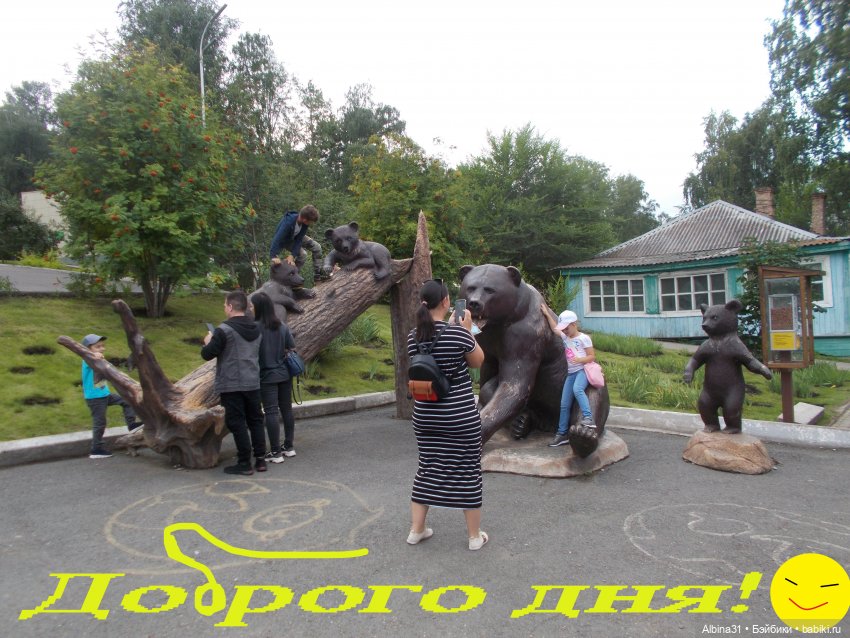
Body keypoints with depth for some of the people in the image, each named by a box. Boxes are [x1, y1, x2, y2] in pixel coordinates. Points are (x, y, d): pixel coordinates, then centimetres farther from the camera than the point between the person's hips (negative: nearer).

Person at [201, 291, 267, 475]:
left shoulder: (224, 330, -14)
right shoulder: (256, 329, 8)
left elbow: (207, 354, -15)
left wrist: (208, 342, 8)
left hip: (231, 385, -6)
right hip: (253, 383, 6)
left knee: (237, 424, 1)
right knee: (255, 421, 14)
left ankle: (244, 463, 5)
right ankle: (260, 459, 18)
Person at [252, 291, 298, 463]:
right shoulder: (283, 326, 2)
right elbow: (292, 348, 5)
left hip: (267, 376, -5)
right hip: (285, 374, 5)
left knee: (271, 413, 0)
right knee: (286, 409, 13)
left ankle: (276, 452, 4)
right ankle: (289, 447, 24)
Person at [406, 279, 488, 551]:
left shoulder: (414, 337, -1)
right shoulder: (458, 333, -15)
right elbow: (478, 361, 1)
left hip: (425, 415, 5)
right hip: (461, 416, -4)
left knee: (428, 468, 17)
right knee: (467, 470, 8)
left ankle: (416, 529, 25)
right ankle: (475, 535, 20)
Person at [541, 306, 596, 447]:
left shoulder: (583, 338, -3)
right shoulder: (565, 338, 15)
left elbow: (592, 356, -6)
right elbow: (555, 328, 29)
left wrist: (579, 359, -22)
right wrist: (547, 314, 30)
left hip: (583, 370, -6)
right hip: (571, 373, 7)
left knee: (577, 389, -39)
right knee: (564, 404, 1)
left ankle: (588, 418, -42)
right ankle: (562, 434, 8)